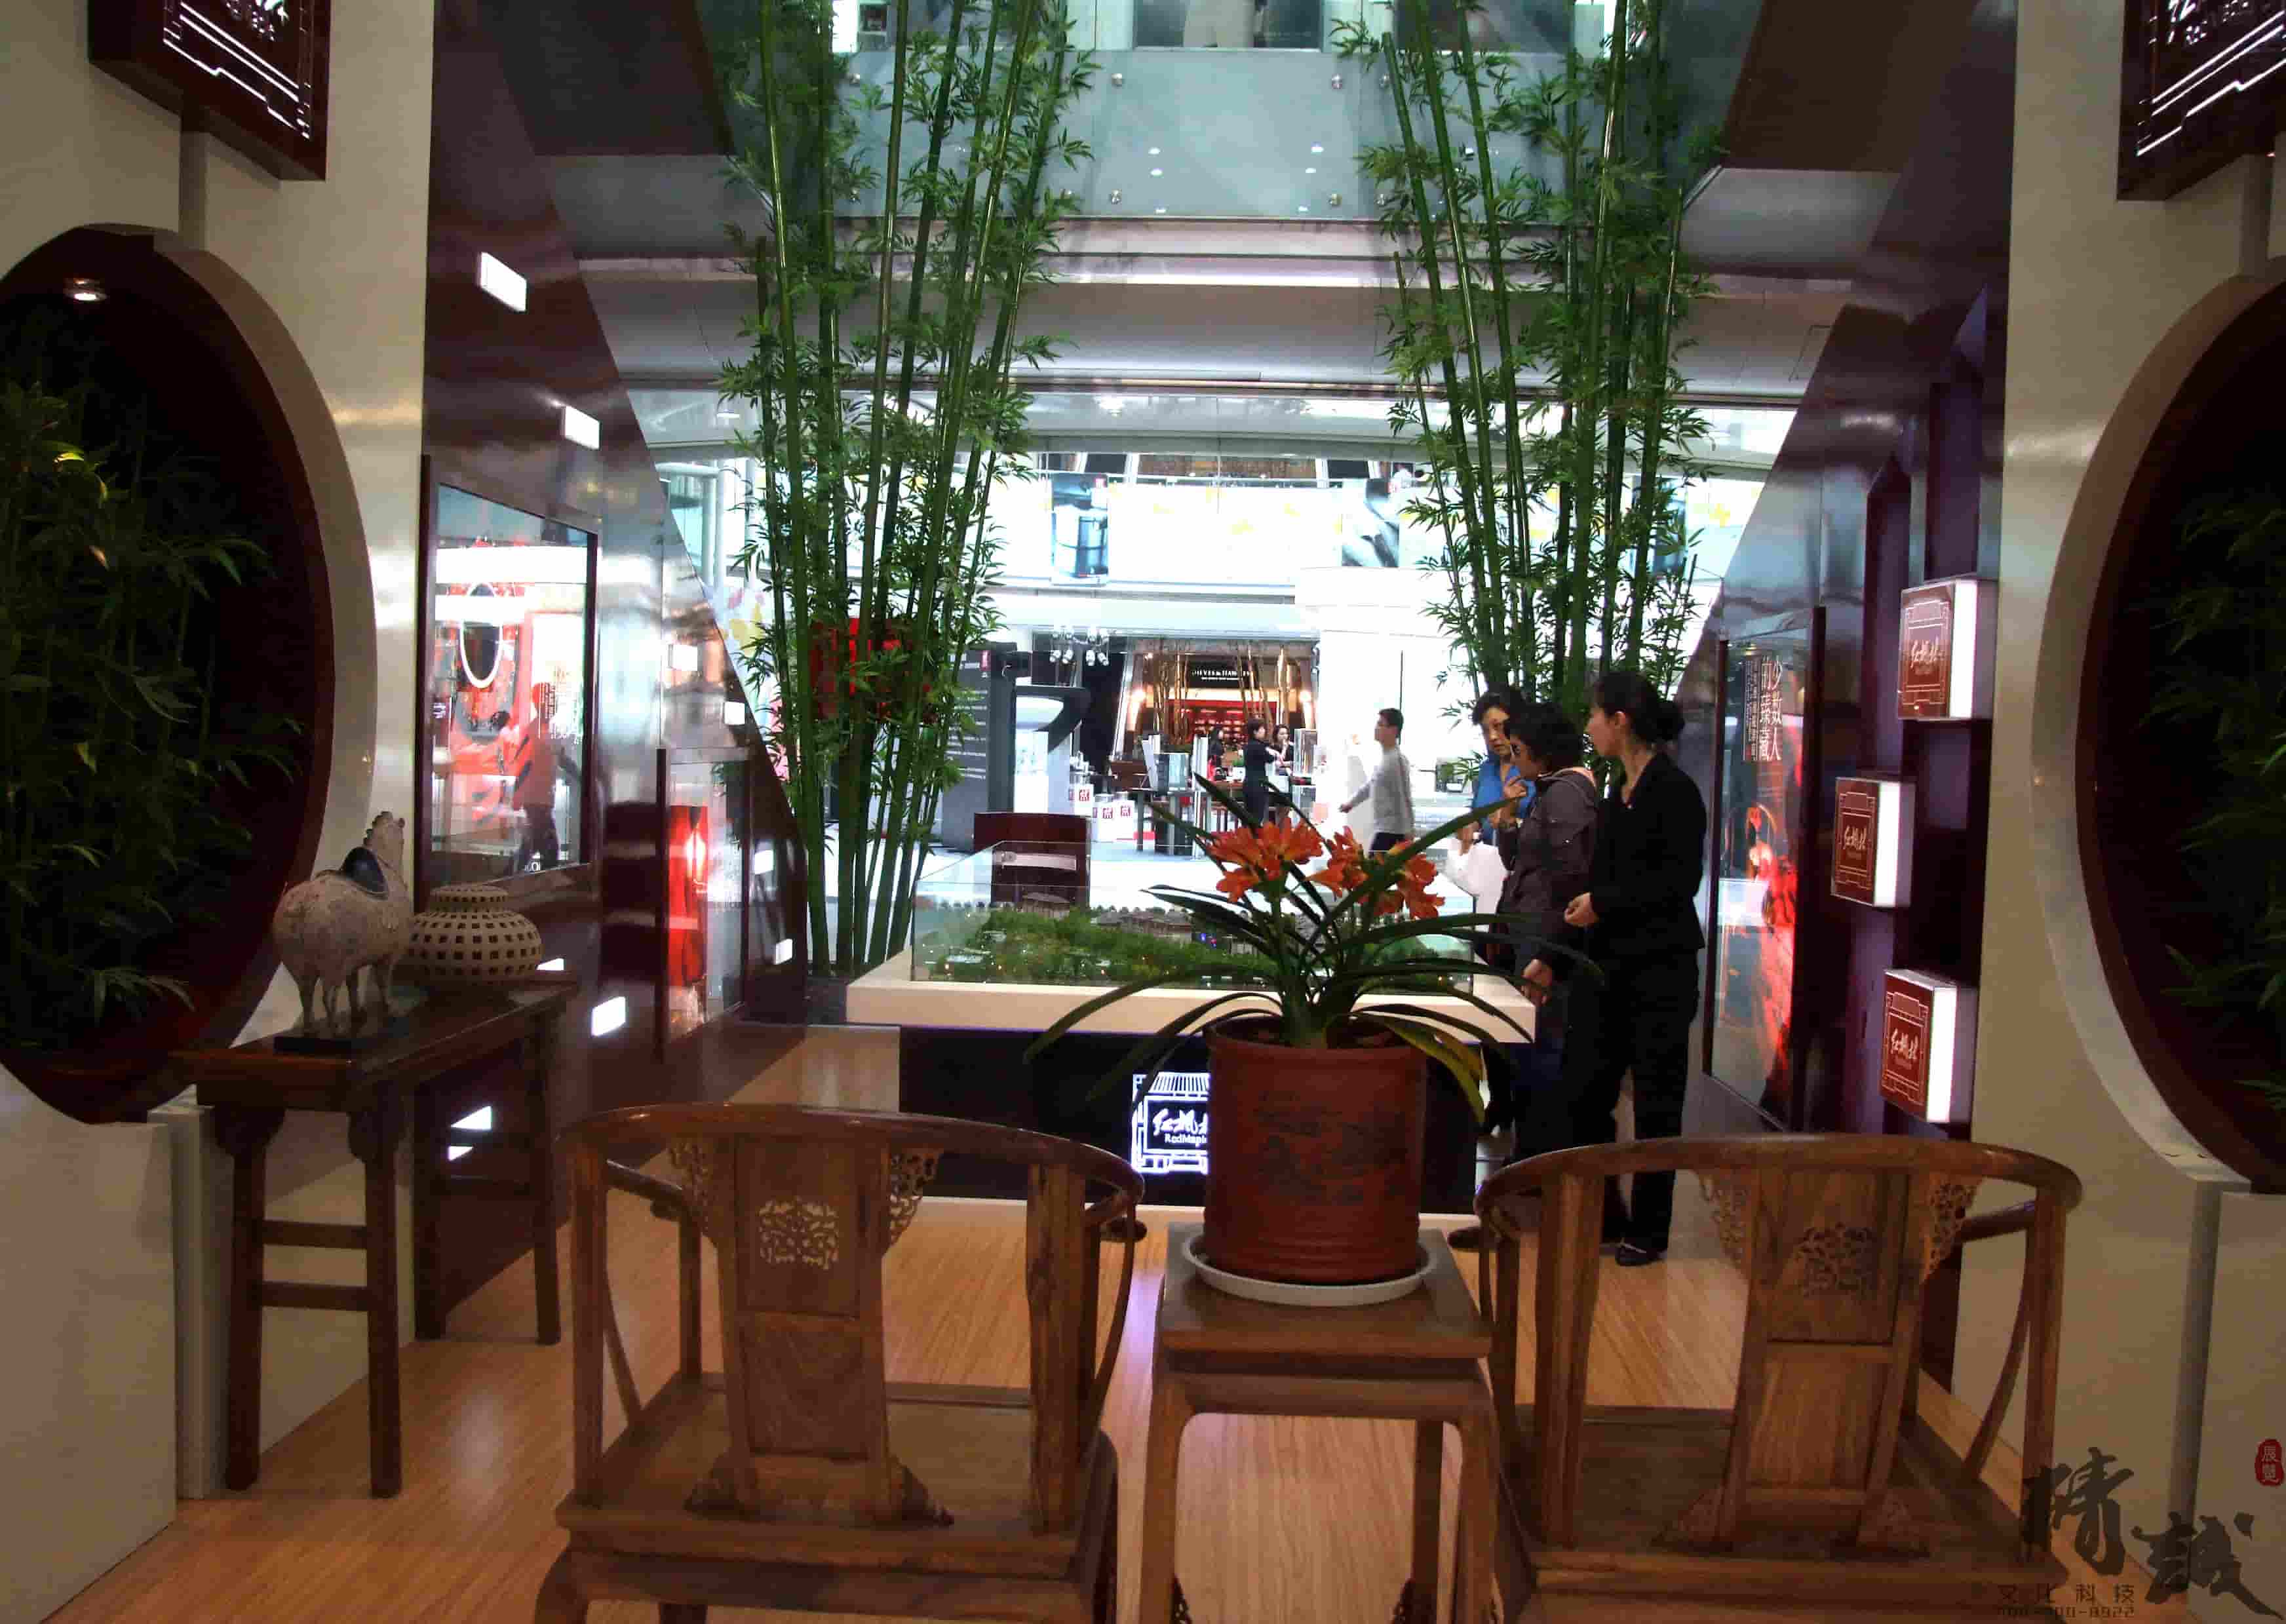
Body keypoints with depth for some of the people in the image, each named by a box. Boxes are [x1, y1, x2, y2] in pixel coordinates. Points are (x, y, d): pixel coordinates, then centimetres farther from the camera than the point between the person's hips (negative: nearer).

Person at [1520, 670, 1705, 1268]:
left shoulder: (1673, 791, -11)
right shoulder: (1615, 796, 12)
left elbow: (1681, 881, -18)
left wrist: (1604, 903, -13)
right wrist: (1553, 959, 15)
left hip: (1660, 971, -7)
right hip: (1606, 966, 8)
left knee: (1655, 1101, 4)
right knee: (1586, 1091, 9)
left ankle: (1649, 1230, 17)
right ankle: (1604, 1212, 25)